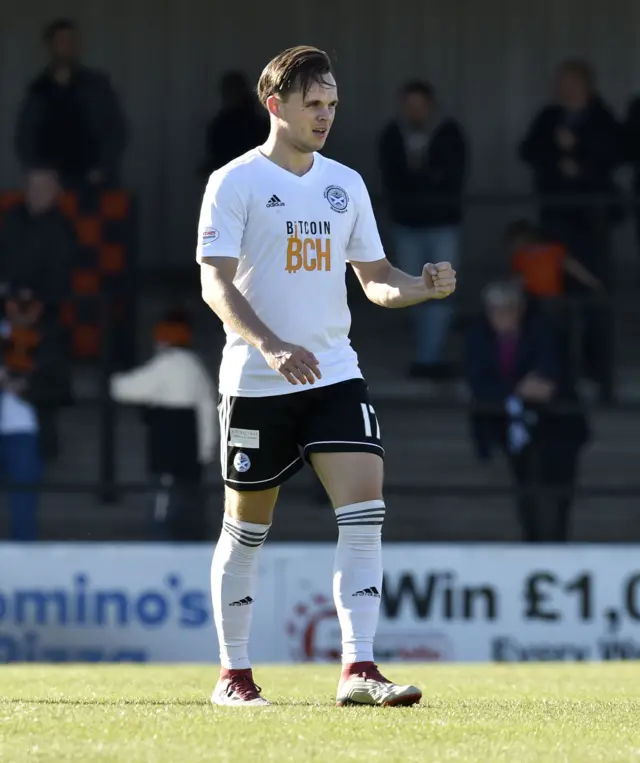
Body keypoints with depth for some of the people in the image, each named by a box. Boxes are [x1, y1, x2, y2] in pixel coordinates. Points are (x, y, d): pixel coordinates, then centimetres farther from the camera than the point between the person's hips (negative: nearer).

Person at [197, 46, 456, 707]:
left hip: (335, 374, 4)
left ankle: (357, 670, -16)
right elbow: (215, 284, -13)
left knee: (364, 512, -12)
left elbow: (375, 279, 17)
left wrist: (423, 287, -5)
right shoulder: (235, 183, -5)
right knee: (247, 528, 5)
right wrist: (271, 345, -28)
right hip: (256, 381, -4)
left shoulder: (346, 184, 12)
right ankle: (233, 675, 19)